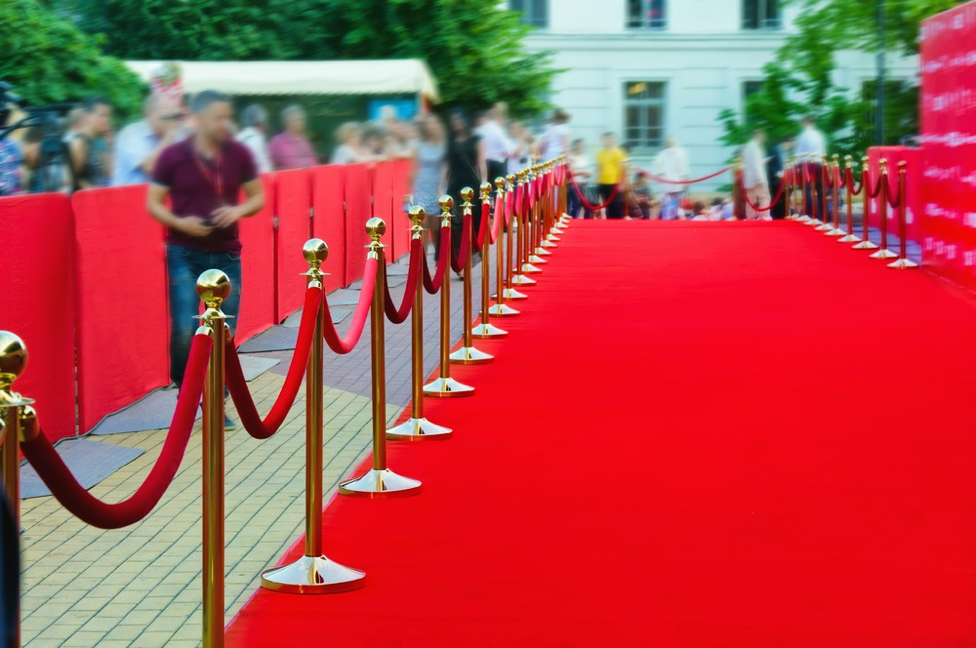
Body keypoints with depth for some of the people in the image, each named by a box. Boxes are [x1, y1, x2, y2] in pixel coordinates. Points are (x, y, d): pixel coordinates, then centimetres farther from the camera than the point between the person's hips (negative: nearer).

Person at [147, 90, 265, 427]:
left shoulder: (239, 154, 0)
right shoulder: (173, 156, -6)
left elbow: (258, 197, 10)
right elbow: (153, 203, -1)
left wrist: (240, 210, -12)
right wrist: (179, 222, -19)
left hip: (226, 255, 2)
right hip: (185, 254, -2)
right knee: (185, 330, -10)